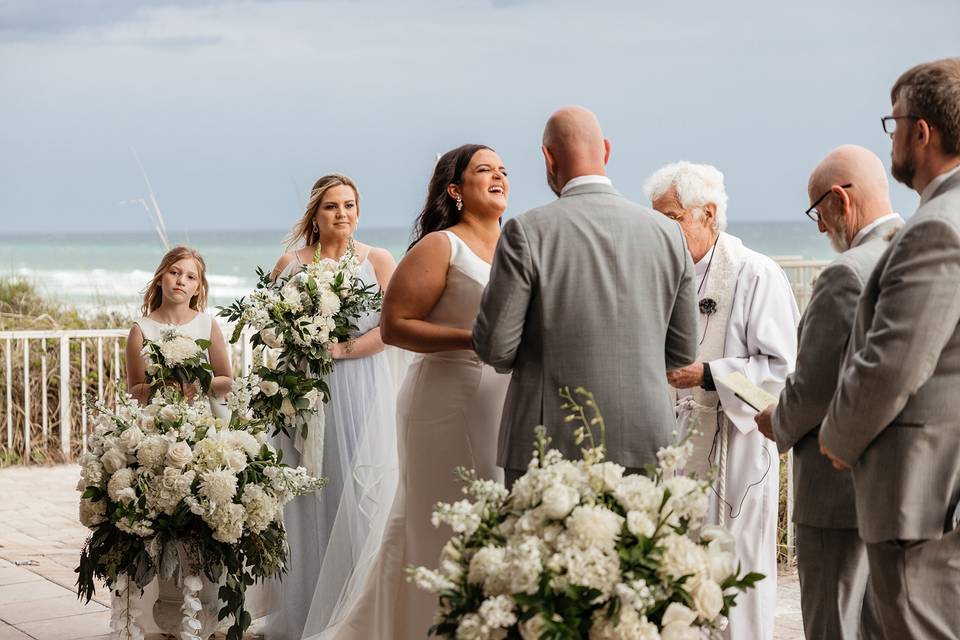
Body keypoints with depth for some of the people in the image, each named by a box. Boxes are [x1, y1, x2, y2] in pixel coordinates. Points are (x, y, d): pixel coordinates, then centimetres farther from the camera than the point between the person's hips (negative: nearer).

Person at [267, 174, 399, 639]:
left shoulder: (377, 261, 4)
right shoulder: (290, 264, 9)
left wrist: (343, 349, -15)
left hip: (359, 394, -2)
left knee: (356, 496, -5)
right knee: (304, 499, 2)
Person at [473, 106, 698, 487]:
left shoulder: (527, 231, -8)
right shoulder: (666, 232, 5)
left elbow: (494, 347, -7)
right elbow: (683, 352, 10)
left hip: (551, 446, -3)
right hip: (645, 447, 4)